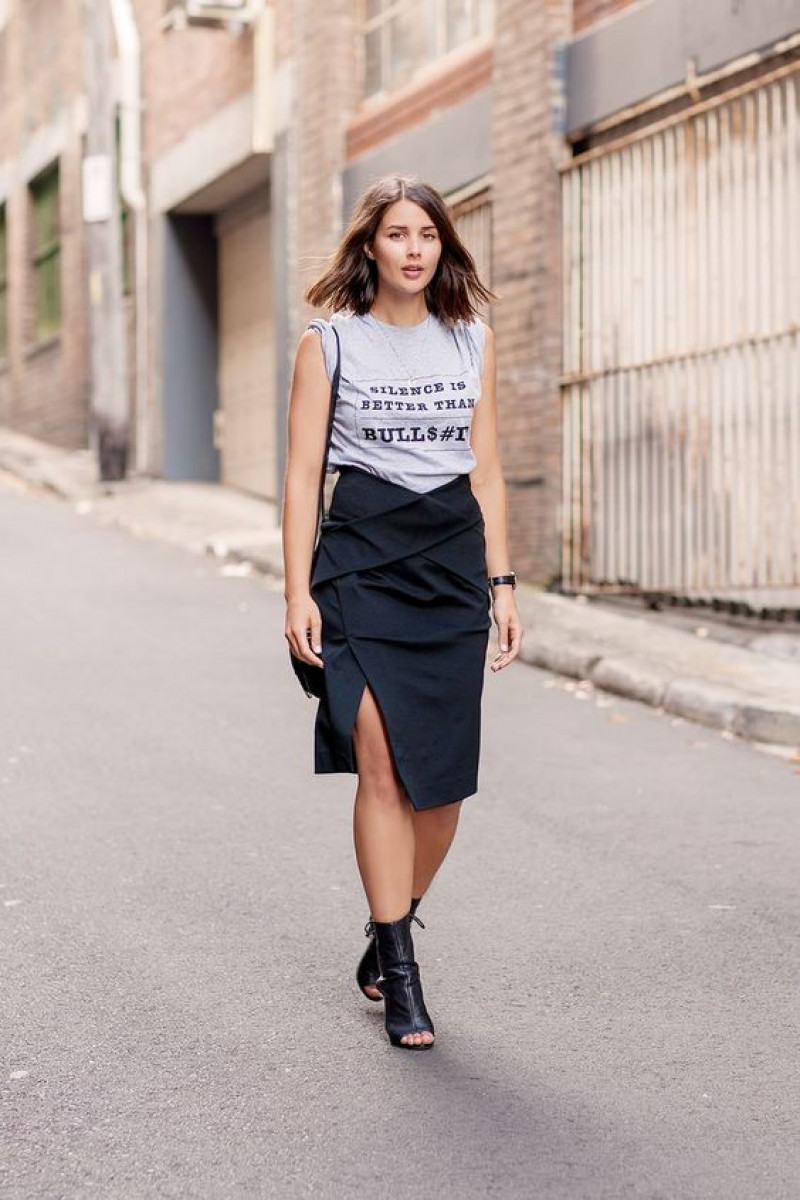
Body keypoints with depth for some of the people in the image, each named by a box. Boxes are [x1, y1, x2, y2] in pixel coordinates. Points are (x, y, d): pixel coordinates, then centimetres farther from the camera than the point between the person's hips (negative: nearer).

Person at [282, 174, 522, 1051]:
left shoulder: (472, 339, 12)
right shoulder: (329, 341, 3)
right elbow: (302, 474, 1)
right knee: (383, 769, -10)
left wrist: (502, 582, 9)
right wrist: (298, 591, -6)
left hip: (455, 558, 3)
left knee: (443, 777, 2)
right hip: (361, 558, -3)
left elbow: (486, 471, 14)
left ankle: (388, 935, 23)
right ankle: (400, 975, -2)